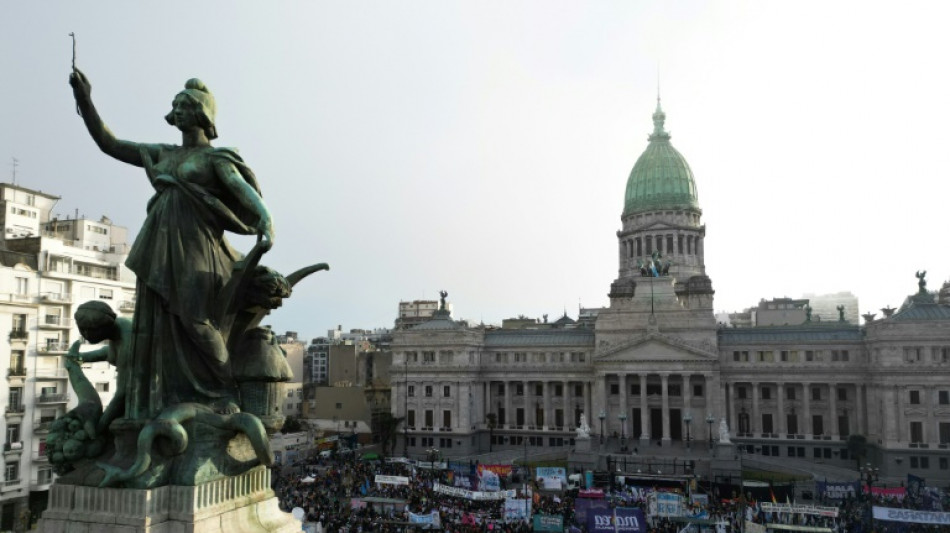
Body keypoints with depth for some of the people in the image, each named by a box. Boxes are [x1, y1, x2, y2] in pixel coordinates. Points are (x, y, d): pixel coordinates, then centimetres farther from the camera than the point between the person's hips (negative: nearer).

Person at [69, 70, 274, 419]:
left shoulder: (216, 158, 1)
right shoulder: (162, 154, 20)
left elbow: (245, 191, -15)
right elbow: (108, 144, 23)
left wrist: (266, 223, -35)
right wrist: (85, 100, 13)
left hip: (195, 249, -7)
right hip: (160, 249, 7)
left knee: (196, 322, -15)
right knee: (158, 327, 2)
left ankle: (229, 393, -3)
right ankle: (163, 404, 6)